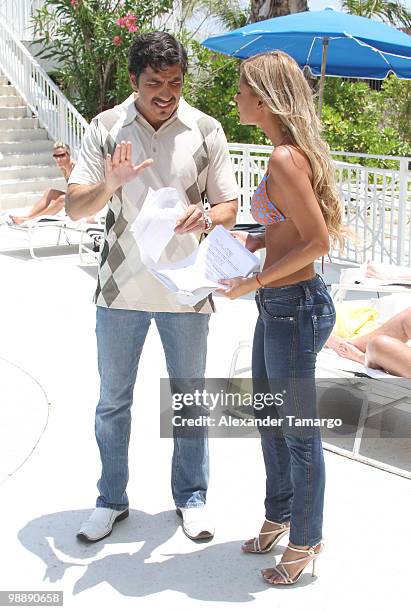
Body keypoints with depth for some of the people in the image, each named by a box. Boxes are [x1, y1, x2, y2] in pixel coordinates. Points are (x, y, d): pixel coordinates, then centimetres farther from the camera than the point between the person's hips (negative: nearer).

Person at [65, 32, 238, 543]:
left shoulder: (206, 131, -3)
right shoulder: (105, 128, -3)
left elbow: (229, 208, 1)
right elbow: (74, 207, -5)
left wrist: (205, 218, -22)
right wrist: (109, 185, -26)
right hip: (121, 288, 1)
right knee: (112, 401, 11)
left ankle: (191, 498, 30)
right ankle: (112, 500, 29)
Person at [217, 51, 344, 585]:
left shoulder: (285, 158, -20)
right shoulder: (289, 151, 10)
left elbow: (317, 241, -23)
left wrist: (253, 281, -18)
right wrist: (254, 241, 7)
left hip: (295, 308, -10)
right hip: (278, 306, 10)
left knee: (299, 433, 6)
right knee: (269, 420, 22)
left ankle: (304, 541, 24)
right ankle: (279, 519, 40)